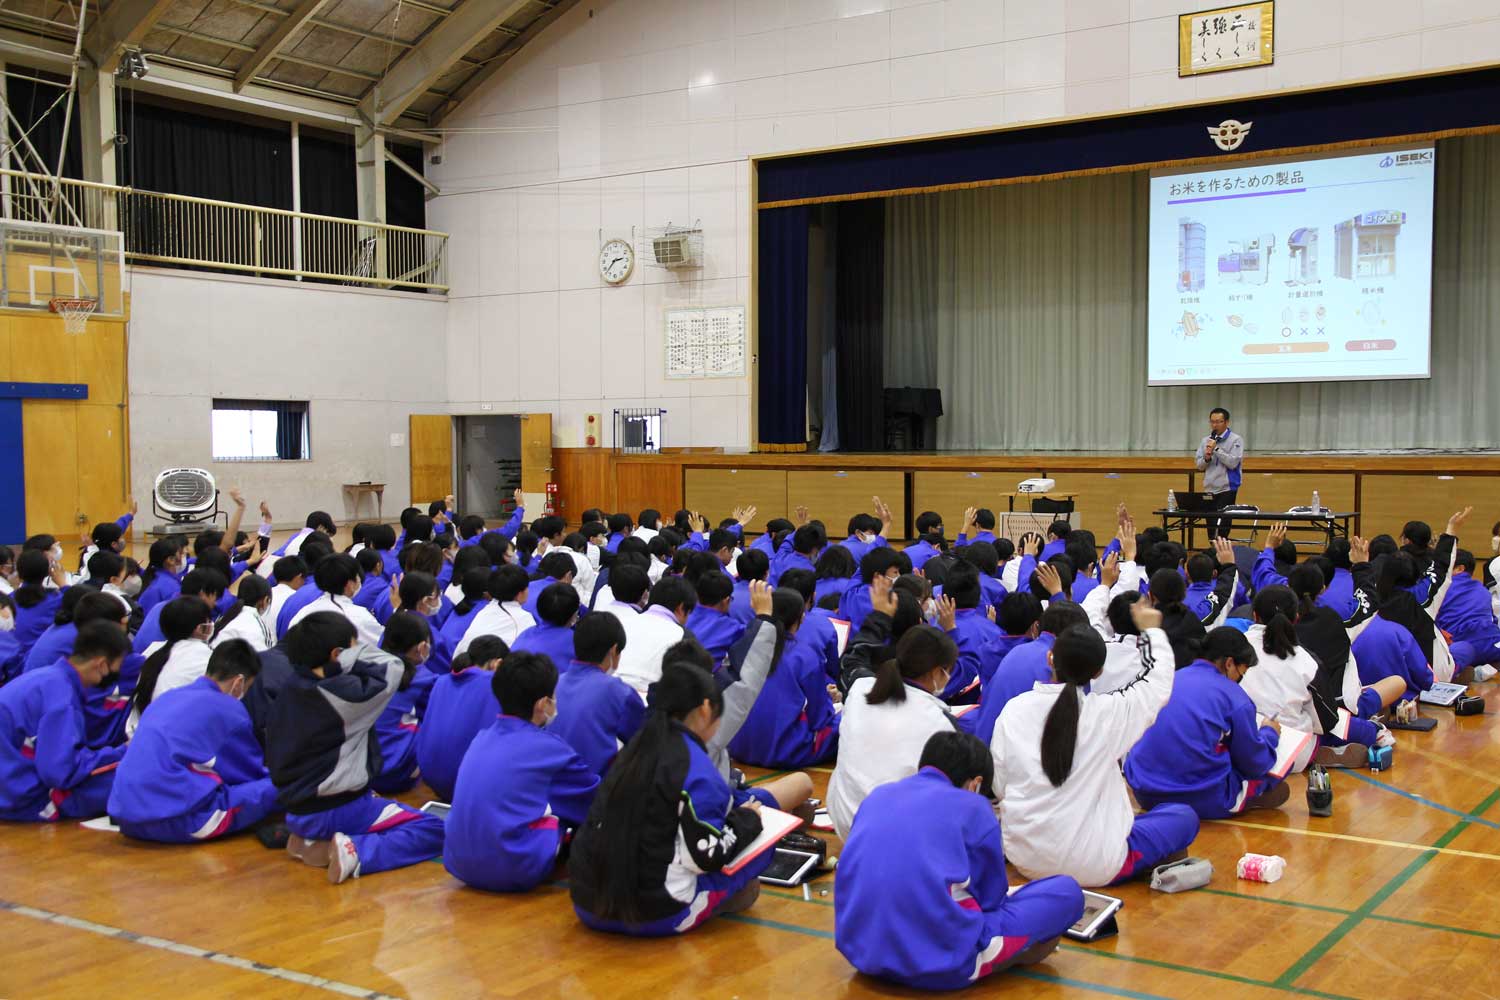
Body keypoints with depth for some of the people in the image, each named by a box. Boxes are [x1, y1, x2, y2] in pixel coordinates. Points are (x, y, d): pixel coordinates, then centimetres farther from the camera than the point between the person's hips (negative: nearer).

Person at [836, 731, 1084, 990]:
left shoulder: (877, 796, 18)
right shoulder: (974, 807, 5)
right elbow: (991, 898, 14)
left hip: (858, 949, 6)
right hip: (941, 962, -6)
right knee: (1066, 891, 11)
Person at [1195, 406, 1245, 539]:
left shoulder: (1235, 440, -4)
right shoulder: (1205, 440, 10)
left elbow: (1233, 463, -15)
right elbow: (1199, 465, 10)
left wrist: (1216, 449, -17)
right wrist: (1206, 458, -10)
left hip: (1227, 489, -5)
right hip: (1209, 490, 5)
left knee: (1221, 530, -14)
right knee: (1211, 529, 9)